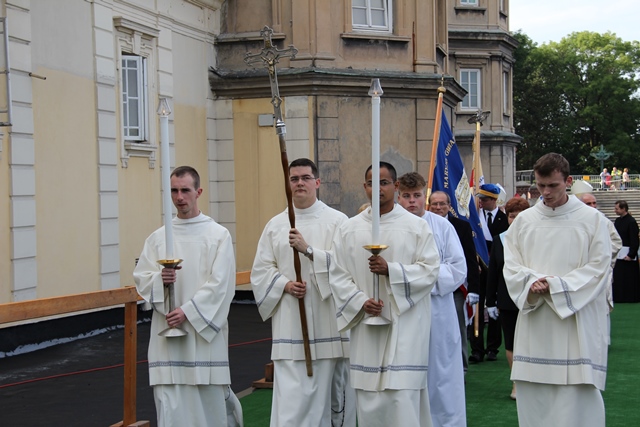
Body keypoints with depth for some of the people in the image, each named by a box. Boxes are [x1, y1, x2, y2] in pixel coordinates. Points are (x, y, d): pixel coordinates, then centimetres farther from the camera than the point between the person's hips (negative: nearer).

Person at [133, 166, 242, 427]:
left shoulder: (219, 235, -1)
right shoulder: (157, 237, 9)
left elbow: (220, 284, -8)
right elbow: (140, 278, 8)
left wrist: (188, 312, -14)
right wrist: (159, 279, -14)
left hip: (205, 331, -2)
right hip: (167, 331, 2)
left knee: (210, 400, 4)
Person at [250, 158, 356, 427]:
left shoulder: (337, 221, 0)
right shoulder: (275, 225, 10)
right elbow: (260, 271, 8)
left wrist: (308, 249, -20)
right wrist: (285, 284, -9)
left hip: (328, 323, -1)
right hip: (290, 325, 2)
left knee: (333, 391, 6)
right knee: (290, 397, -3)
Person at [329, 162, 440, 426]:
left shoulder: (416, 226, 1)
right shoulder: (349, 230, 8)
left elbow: (430, 269, -4)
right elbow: (338, 276, 6)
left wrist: (391, 270, -16)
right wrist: (361, 301, -9)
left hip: (405, 324, -3)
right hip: (366, 326, 3)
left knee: (403, 397, -8)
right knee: (368, 400, 5)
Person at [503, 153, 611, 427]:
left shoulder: (591, 219, 0)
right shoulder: (524, 220, 9)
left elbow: (598, 268, -5)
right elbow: (511, 266, 7)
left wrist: (556, 285, -14)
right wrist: (531, 282, -14)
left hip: (576, 324, -3)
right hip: (535, 323, 3)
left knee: (576, 394, -5)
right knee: (533, 398, 4)